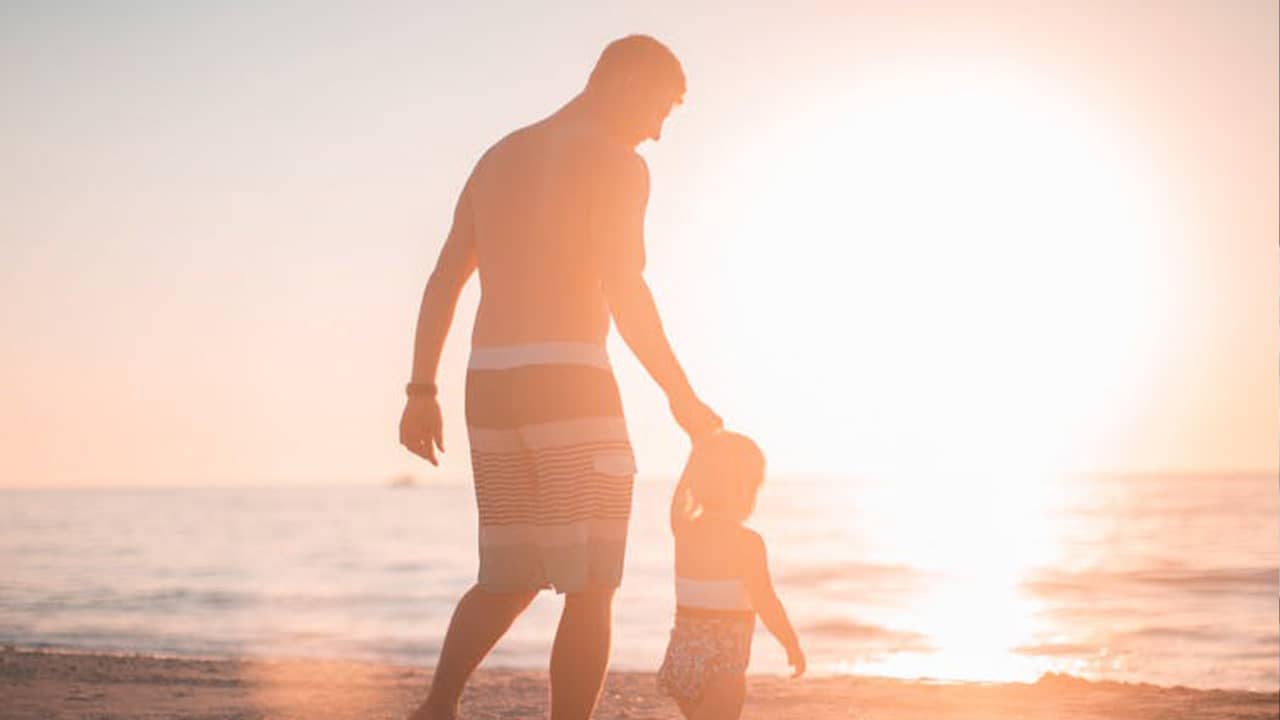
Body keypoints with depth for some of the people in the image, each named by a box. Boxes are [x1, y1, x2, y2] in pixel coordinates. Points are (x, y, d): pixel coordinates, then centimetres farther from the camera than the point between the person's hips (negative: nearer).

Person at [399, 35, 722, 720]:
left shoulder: (499, 157, 20)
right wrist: (683, 397, -9)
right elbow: (622, 288, -15)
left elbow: (443, 280, 16)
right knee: (591, 591, 0)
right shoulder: (615, 163, -3)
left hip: (490, 387, 7)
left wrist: (421, 393, 17)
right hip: (570, 385, -7)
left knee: (508, 582, 16)